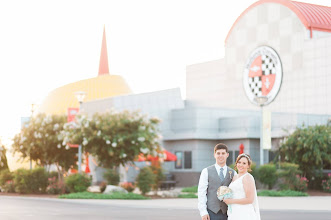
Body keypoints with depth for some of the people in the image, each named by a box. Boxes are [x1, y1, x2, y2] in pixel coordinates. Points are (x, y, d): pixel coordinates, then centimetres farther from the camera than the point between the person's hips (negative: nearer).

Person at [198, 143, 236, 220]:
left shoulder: (233, 173, 9)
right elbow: (201, 193, -1)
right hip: (211, 213, -2)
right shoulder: (206, 172, 3)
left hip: (227, 214, 2)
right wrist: (203, 212, -9)